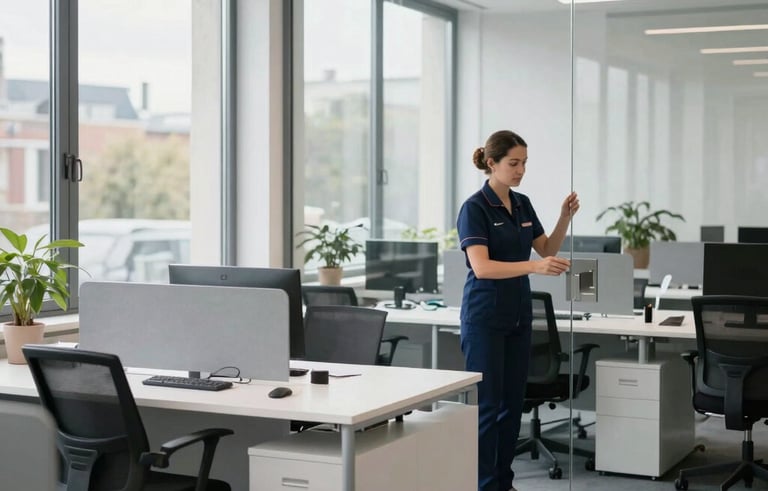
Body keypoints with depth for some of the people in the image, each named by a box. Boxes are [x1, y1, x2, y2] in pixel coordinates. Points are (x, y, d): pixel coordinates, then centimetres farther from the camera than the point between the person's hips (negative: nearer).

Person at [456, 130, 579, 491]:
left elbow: (547, 250, 14)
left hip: (518, 315, 8)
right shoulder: (475, 207, -14)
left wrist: (565, 218, -3)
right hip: (484, 317, -8)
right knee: (487, 404, -4)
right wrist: (534, 267, -36)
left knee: (512, 401, 11)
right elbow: (481, 267, -25)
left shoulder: (522, 204, 10)